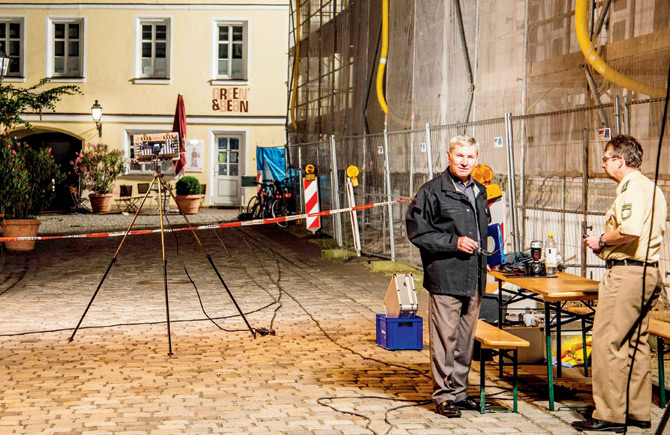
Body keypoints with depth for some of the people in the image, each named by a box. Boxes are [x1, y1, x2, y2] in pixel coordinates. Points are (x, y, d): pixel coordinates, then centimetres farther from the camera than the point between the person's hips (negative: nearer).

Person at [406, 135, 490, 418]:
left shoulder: (479, 192, 17)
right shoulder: (432, 192, -6)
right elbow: (417, 232, -10)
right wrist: (453, 243, -15)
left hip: (474, 277, 7)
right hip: (446, 277, -7)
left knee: (466, 337, 12)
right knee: (445, 338, -5)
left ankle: (459, 391, 23)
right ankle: (444, 394, 5)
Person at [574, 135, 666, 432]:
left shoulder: (632, 188, -13)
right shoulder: (652, 188, 18)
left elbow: (631, 229, -28)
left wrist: (601, 240, -12)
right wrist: (608, 245, 17)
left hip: (626, 272, -11)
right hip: (649, 271, 11)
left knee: (607, 343, -6)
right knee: (636, 343, 14)